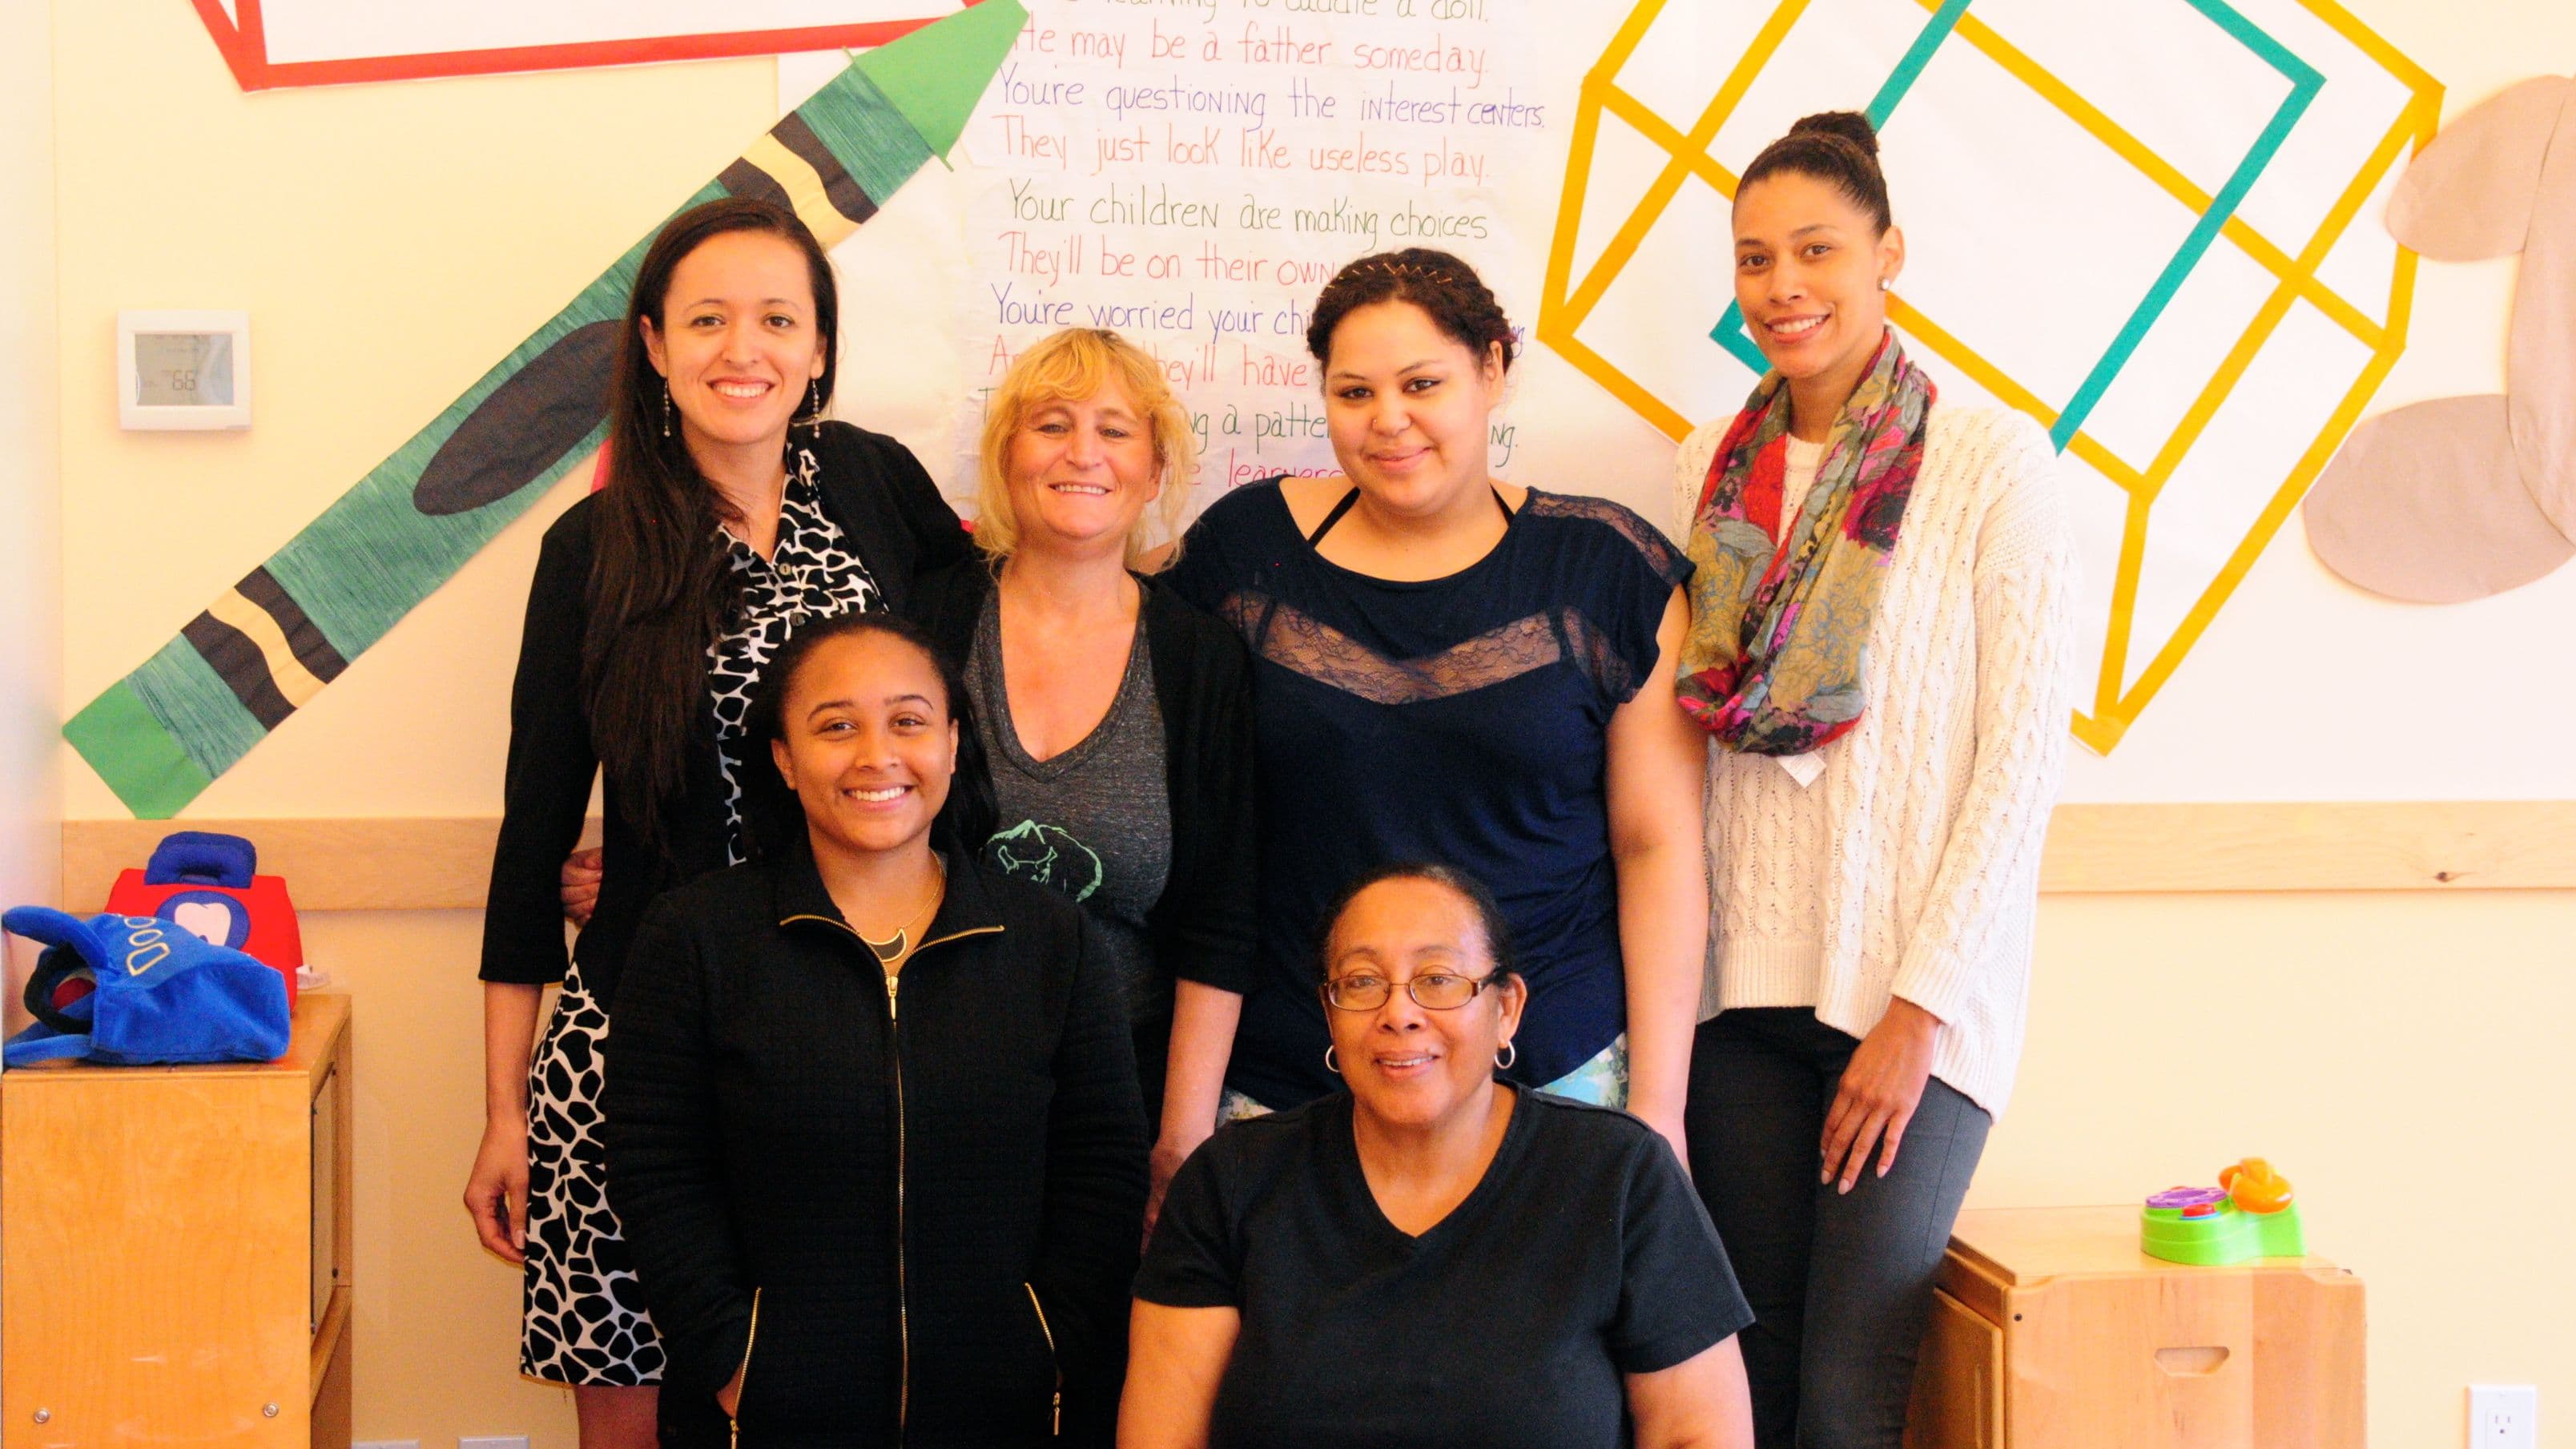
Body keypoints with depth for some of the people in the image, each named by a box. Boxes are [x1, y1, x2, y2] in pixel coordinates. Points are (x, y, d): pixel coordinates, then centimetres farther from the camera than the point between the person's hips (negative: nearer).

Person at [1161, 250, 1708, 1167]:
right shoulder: (1246, 548, 3)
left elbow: (1659, 847, 0)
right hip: (1282, 1082, 1)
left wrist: (1659, 1106, -3)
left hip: (1552, 1077, -1)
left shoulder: (1609, 568, 0)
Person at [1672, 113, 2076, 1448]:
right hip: (1744, 983, 4)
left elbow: (2023, 751, -9)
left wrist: (1921, 1009, -12)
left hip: (1916, 987, -4)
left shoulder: (1991, 459, -5)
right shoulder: (1712, 470, 10)